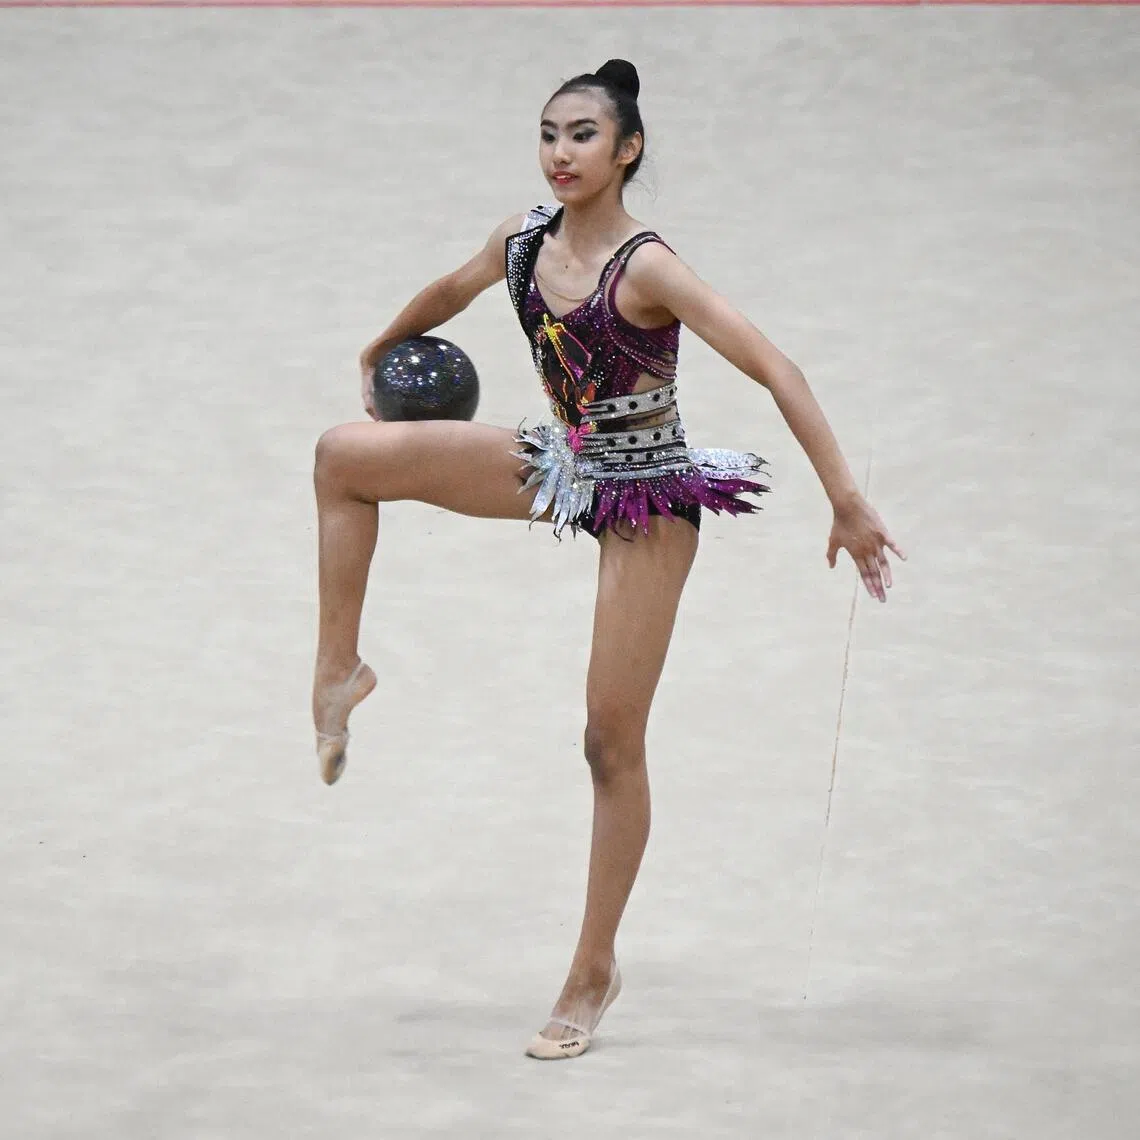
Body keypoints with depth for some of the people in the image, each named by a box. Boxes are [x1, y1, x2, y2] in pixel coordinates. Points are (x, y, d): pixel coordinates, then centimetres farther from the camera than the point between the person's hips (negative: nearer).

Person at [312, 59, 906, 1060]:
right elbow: (453, 291, 19)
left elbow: (775, 370, -29)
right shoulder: (526, 239, -4)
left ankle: (594, 970, 10)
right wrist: (381, 350, 37)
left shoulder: (646, 268, -25)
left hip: (644, 502, -6)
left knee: (612, 743, -2)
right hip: (563, 468, 6)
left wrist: (848, 504, -34)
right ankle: (341, 668, 6)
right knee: (347, 453, -5)